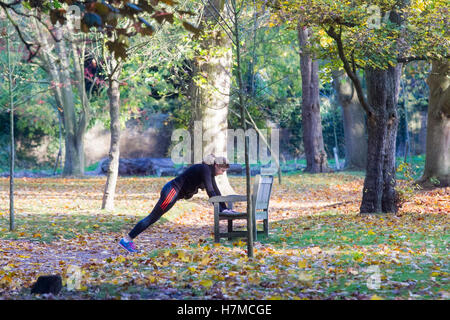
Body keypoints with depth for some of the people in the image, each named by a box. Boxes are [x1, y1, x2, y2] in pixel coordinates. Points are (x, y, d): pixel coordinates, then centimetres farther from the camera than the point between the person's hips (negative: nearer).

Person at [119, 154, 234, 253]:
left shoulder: (210, 172, 12)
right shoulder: (204, 169, -17)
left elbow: (215, 191, 18)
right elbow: (210, 191, -23)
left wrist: (225, 208, 14)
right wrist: (220, 210, -22)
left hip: (173, 191, 9)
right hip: (172, 190, -9)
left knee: (153, 218, 9)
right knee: (153, 217, -8)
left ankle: (128, 239, 10)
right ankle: (126, 240, -7)